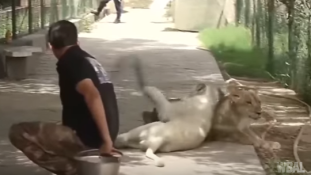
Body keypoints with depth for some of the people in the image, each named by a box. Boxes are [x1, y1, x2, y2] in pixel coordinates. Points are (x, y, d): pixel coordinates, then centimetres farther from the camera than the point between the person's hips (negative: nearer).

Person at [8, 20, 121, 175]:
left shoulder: (68, 62, -11)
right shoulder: (89, 60, 17)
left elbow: (92, 96, -27)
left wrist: (106, 140, -28)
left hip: (87, 136, -9)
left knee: (18, 132, -7)